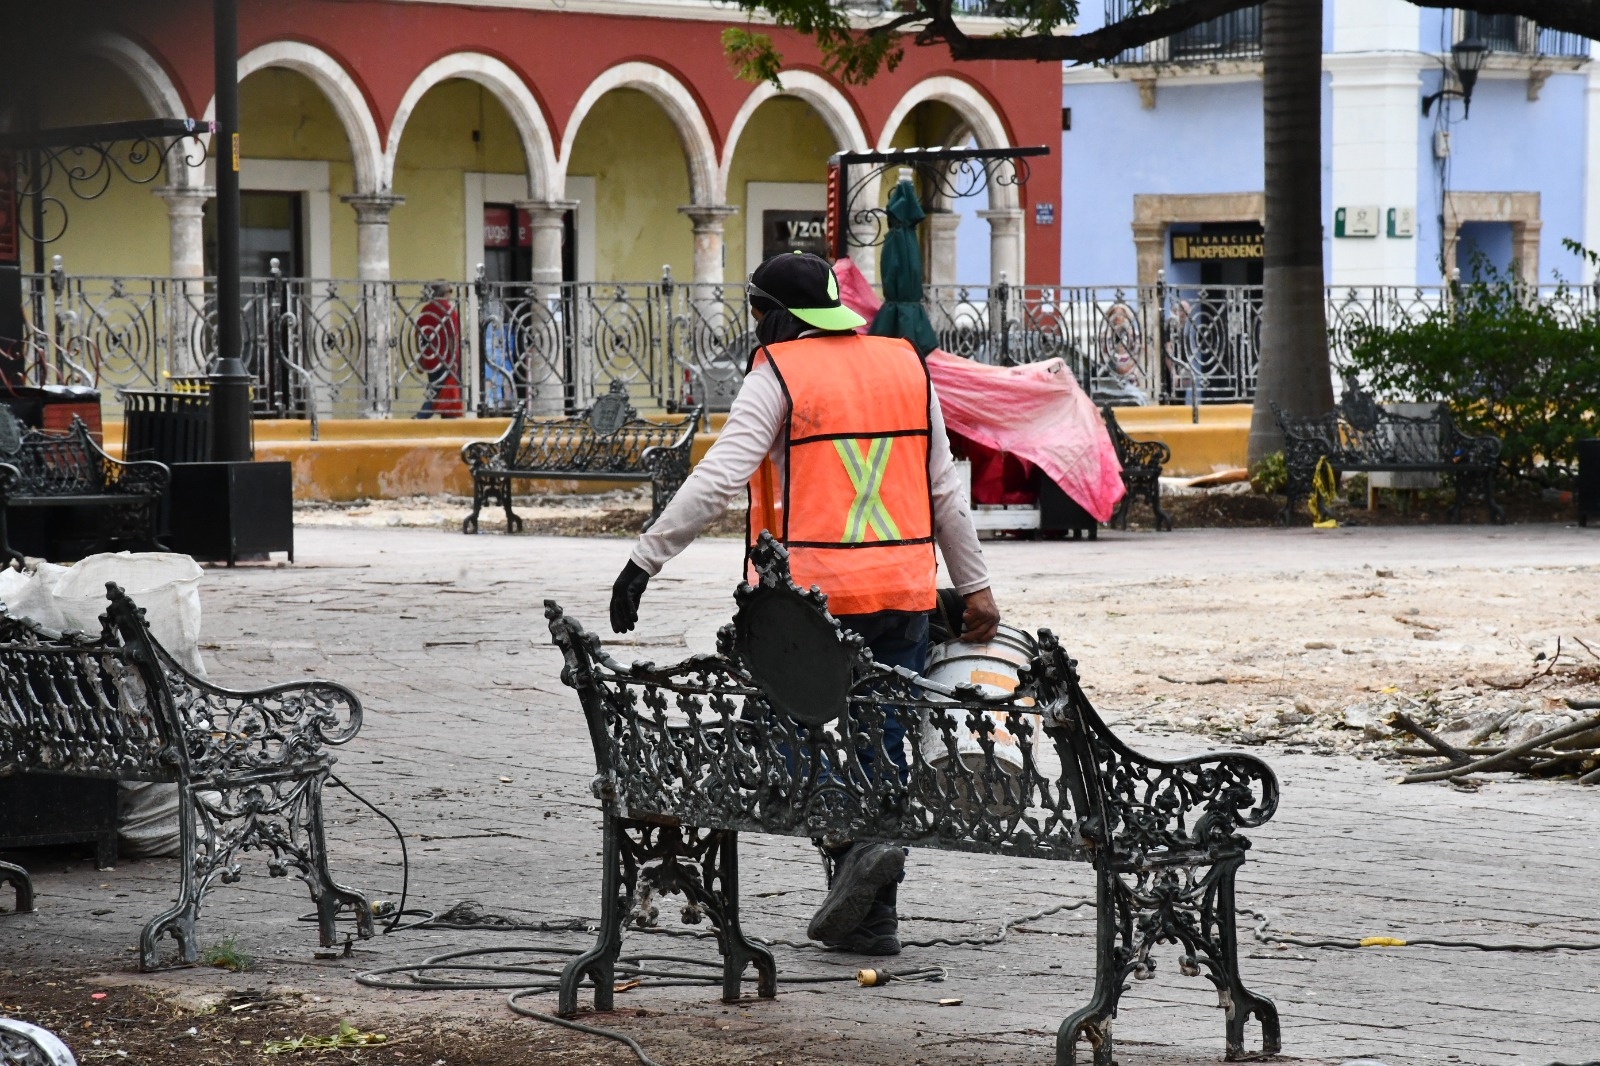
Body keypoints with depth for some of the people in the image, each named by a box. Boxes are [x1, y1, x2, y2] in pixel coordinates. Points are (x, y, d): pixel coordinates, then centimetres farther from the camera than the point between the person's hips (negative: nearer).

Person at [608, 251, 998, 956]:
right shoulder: (907, 367, 13)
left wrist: (646, 558, -11)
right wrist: (975, 586, 22)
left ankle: (859, 845, -15)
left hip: (813, 595, -5)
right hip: (903, 594, 5)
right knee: (880, 747, 10)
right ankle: (867, 919, 8)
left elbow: (718, 479, -14)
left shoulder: (778, 373, -4)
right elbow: (945, 489, 17)